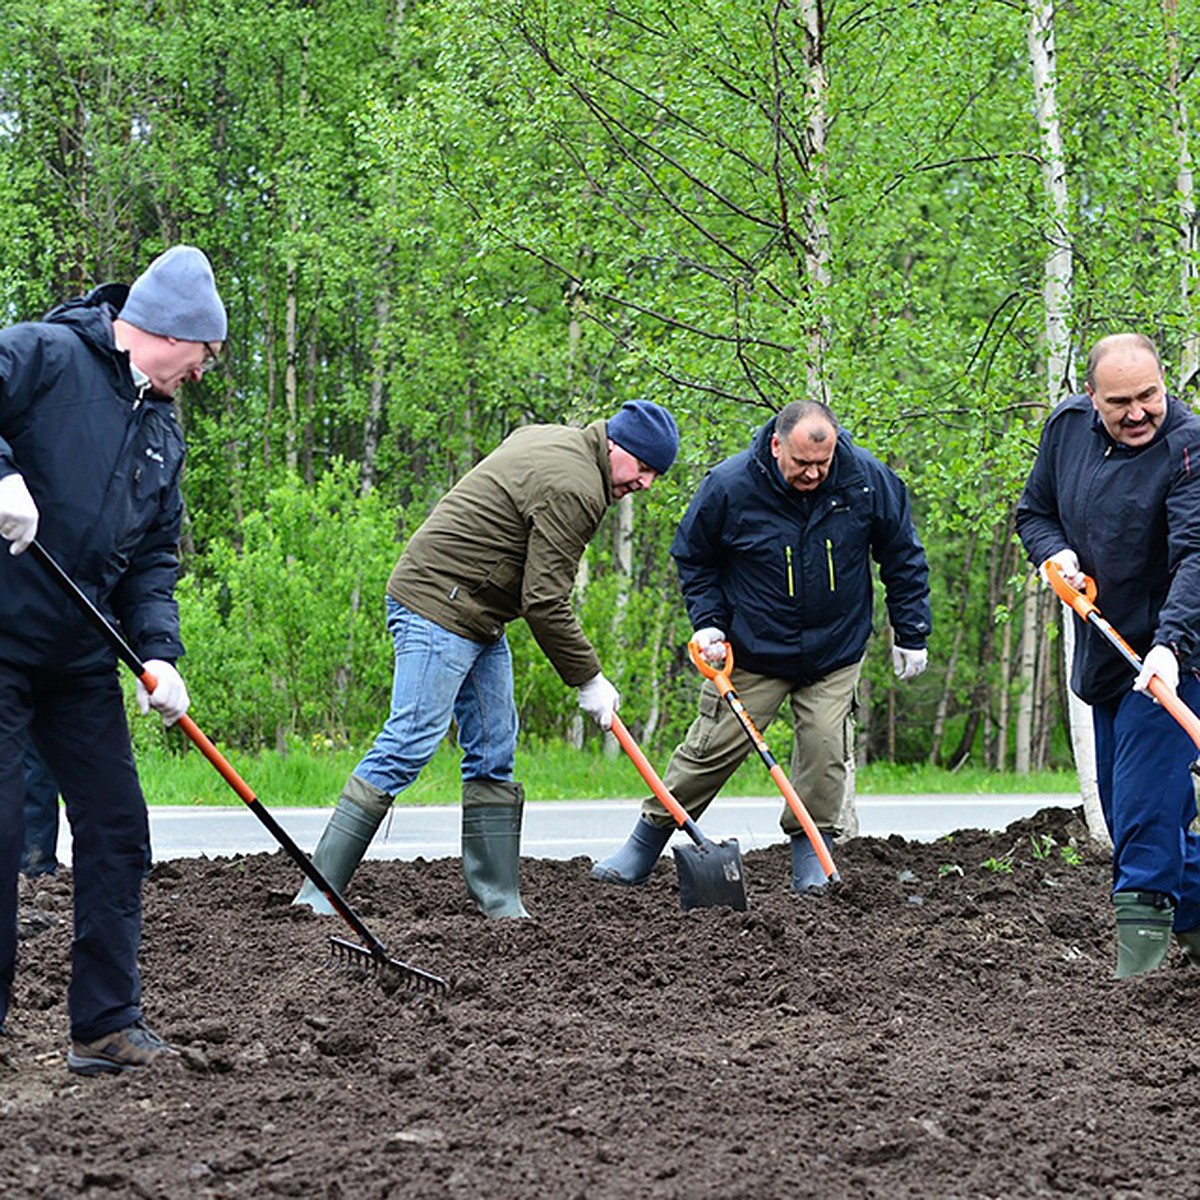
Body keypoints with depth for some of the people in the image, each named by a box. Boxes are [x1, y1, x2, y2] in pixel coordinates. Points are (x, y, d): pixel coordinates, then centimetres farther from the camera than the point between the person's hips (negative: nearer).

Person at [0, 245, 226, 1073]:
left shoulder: (164, 429, 15)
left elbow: (155, 561, 14)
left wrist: (160, 653, -1)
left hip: (82, 659, 8)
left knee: (117, 830, 6)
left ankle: (108, 1026, 13)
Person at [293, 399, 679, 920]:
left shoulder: (545, 438, 14)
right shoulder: (573, 489, -17)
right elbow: (544, 601, -18)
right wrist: (589, 680, -10)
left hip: (478, 622, 11)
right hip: (439, 607, -11)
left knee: (493, 754, 9)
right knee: (407, 747, -15)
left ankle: (500, 902, 11)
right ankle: (318, 893, -16)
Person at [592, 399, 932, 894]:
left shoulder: (866, 479, -14)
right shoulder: (730, 485, -18)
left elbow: (902, 555, 1)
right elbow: (693, 556, 1)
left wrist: (911, 634, 3)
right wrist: (708, 622, -9)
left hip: (835, 654, 1)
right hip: (752, 651, -1)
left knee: (825, 747, -8)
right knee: (713, 747, -2)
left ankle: (812, 861, 6)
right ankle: (644, 846, 9)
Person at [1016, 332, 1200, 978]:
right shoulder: (1067, 425, 1)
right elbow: (1034, 509, 16)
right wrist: (1056, 553, -6)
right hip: (1104, 652, 7)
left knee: (1144, 802, -15)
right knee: (1124, 807, 13)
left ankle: (1144, 925, -10)